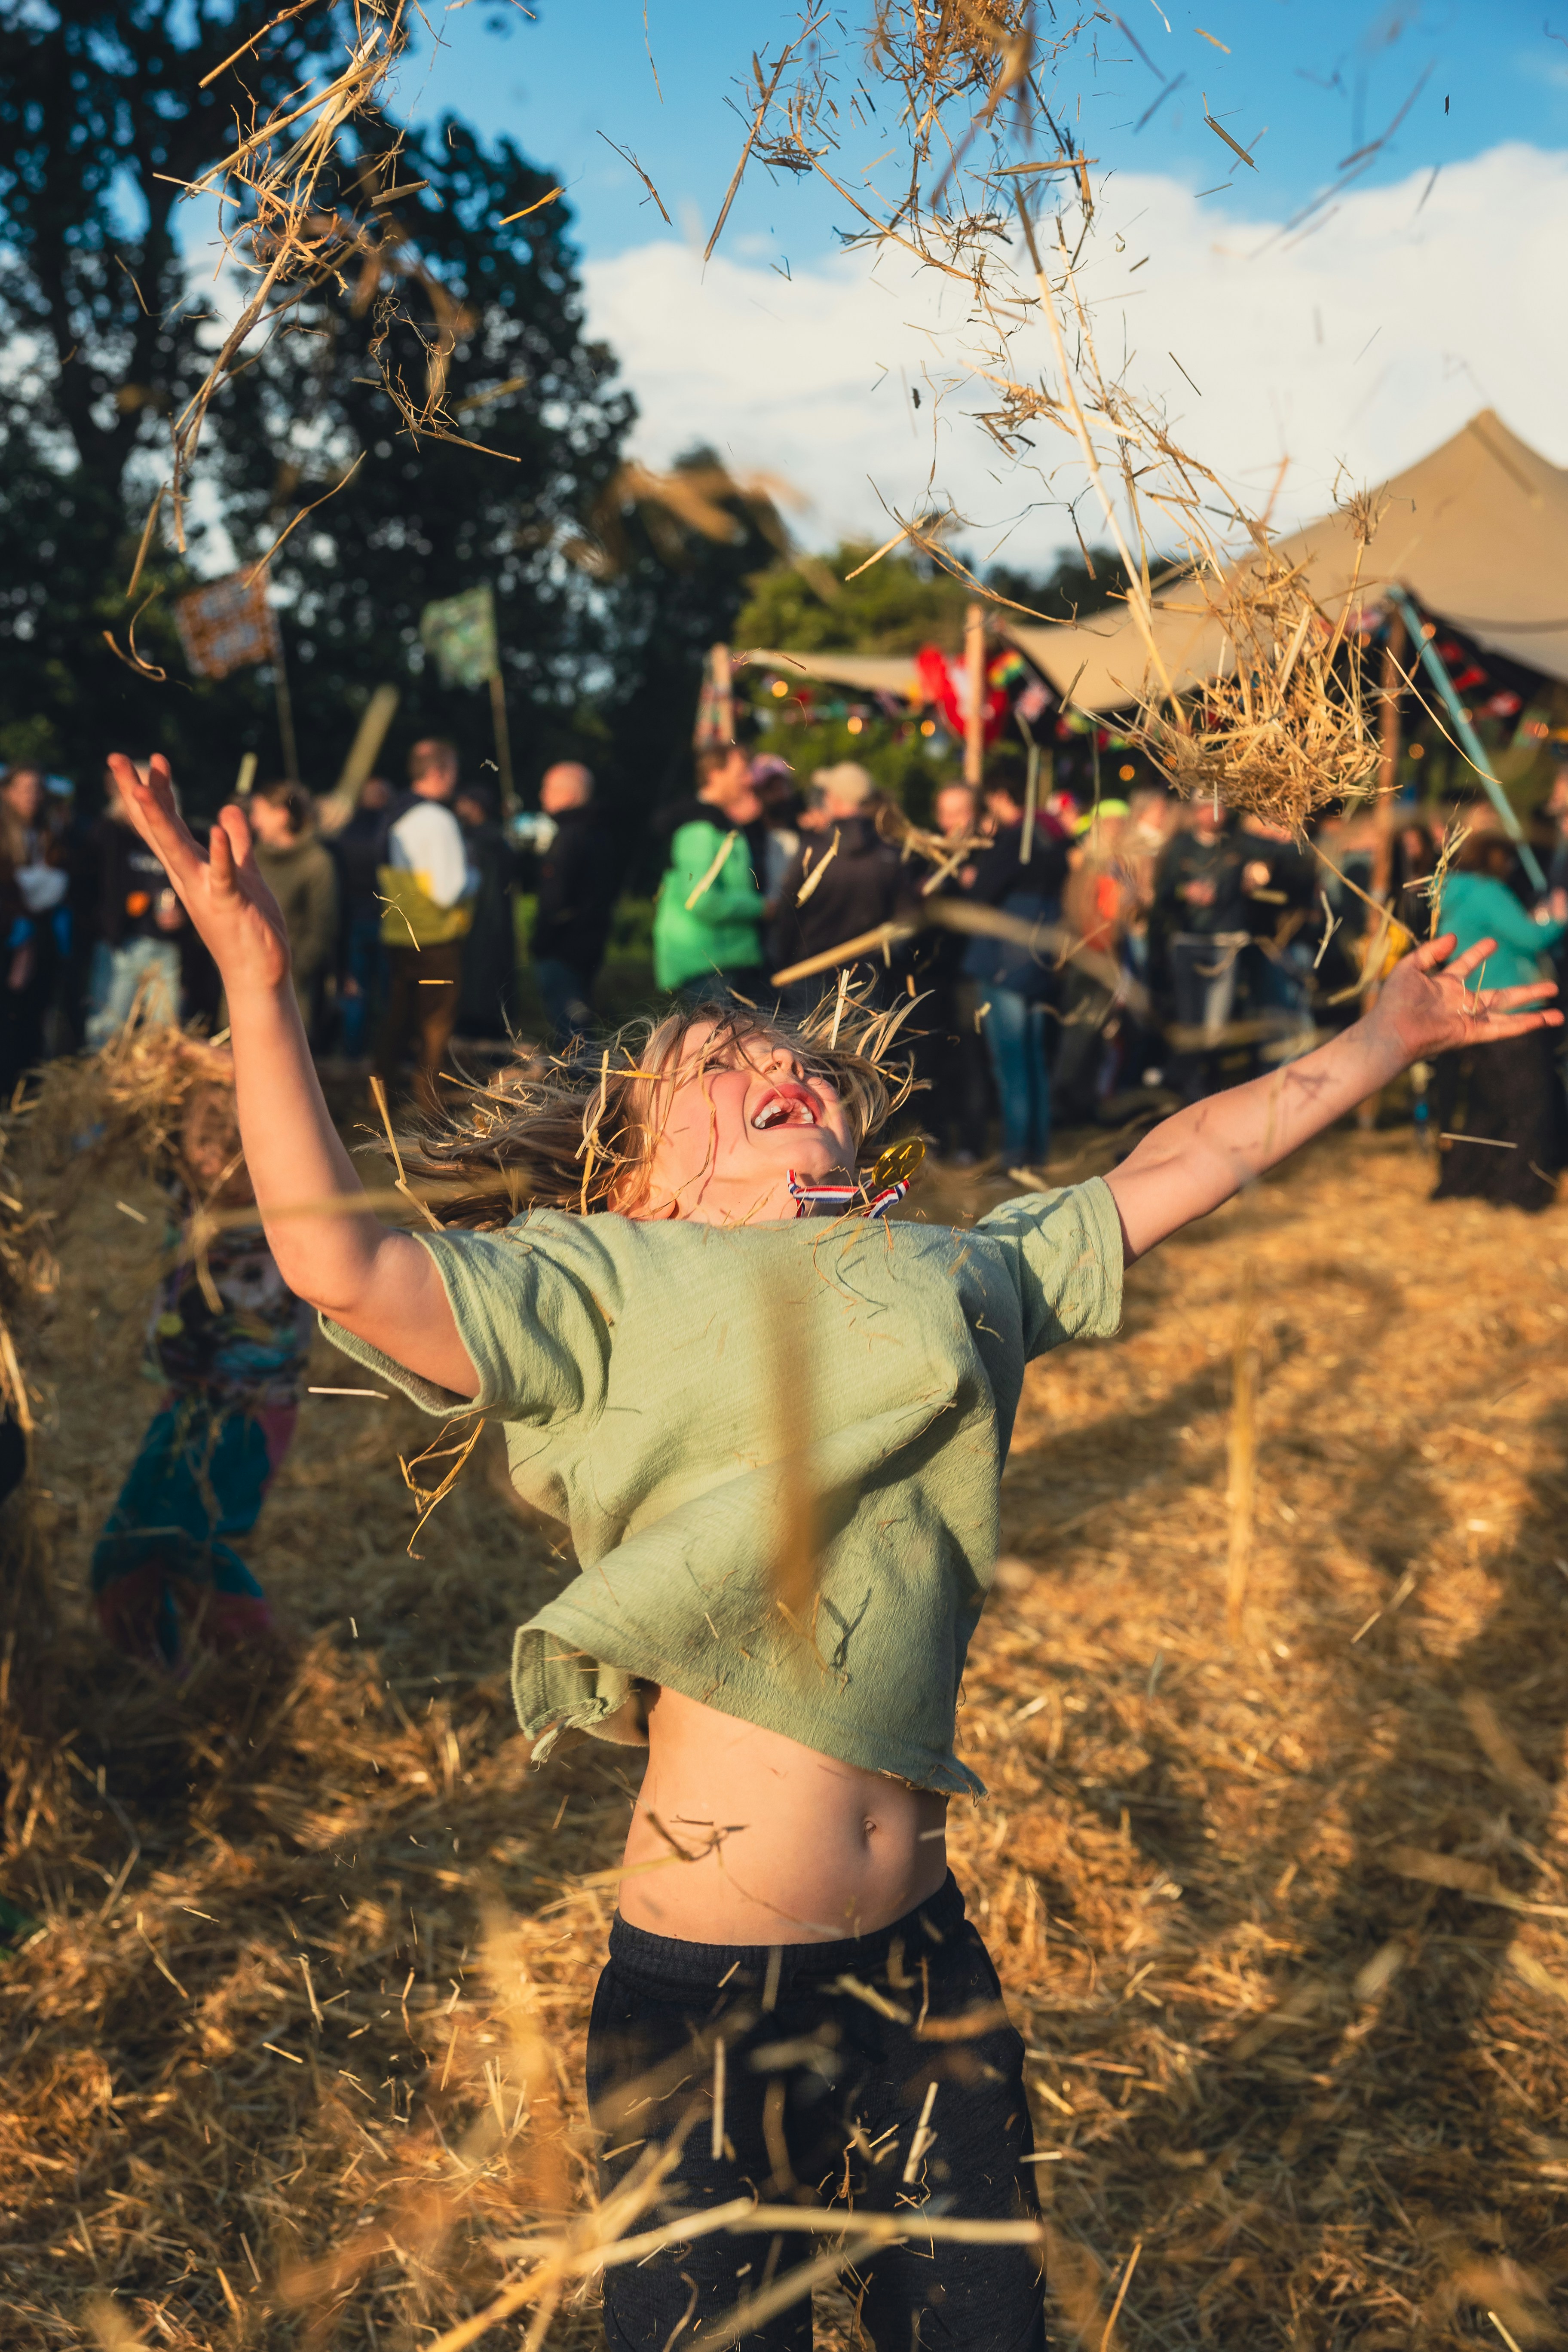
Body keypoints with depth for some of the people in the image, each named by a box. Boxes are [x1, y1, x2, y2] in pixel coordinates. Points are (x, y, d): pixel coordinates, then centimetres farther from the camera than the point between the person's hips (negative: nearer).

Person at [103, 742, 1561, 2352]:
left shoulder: (960, 1275, 11)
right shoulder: (599, 1297, -3)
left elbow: (1186, 1162, 19)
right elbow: (334, 1260, -16)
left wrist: (1387, 1035, 26)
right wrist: (255, 980, -19)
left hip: (926, 1971, 4)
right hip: (700, 1988, -4)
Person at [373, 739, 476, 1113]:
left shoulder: (394, 815, 10)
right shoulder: (437, 819, -17)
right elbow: (449, 890, -21)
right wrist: (472, 876, -2)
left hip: (395, 936, 8)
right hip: (435, 940, -8)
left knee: (397, 1016, 17)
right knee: (437, 1020, 3)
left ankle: (379, 1089, 22)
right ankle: (427, 1094, 5)